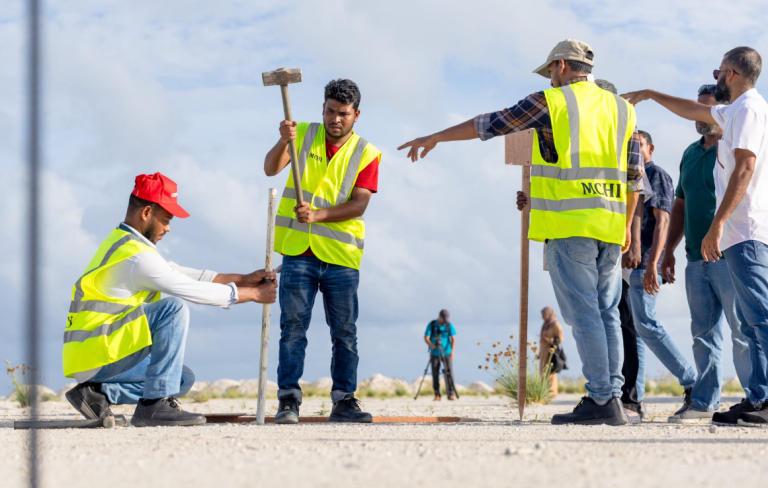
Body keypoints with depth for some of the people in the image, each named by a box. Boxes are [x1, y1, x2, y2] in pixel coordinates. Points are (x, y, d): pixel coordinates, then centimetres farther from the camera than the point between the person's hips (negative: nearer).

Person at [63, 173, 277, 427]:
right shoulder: (137, 257, -18)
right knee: (174, 309, -19)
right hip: (97, 356, -10)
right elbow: (193, 291, -14)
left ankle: (99, 393, 7)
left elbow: (181, 274, 17)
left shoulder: (120, 243, 15)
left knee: (183, 378, 17)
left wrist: (243, 279, 13)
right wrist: (253, 294, -3)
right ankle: (156, 404, -18)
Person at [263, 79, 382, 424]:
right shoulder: (303, 135, 7)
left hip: (341, 256, 0)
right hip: (298, 252, 0)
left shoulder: (366, 154, 3)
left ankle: (344, 401, 9)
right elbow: (271, 168, -8)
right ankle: (288, 400, -3)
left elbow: (359, 204, -7)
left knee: (345, 333, 3)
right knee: (293, 327, -5)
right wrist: (284, 141, -28)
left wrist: (317, 215, -21)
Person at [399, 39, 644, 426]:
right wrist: (626, 227, 27)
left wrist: (434, 138, 16)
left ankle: (602, 401, -11)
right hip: (610, 225, 6)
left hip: (569, 224, -5)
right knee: (607, 312, 9)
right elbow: (634, 176, 17)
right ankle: (612, 396, 4)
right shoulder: (620, 109, 16)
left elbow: (488, 124, 5)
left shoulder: (551, 102, 0)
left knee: (583, 312, -7)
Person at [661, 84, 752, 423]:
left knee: (743, 331, -5)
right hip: (696, 260, 7)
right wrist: (669, 250, 20)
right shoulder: (691, 153, 19)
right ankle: (704, 402, 9)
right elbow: (681, 205, 25)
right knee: (704, 333, 7)